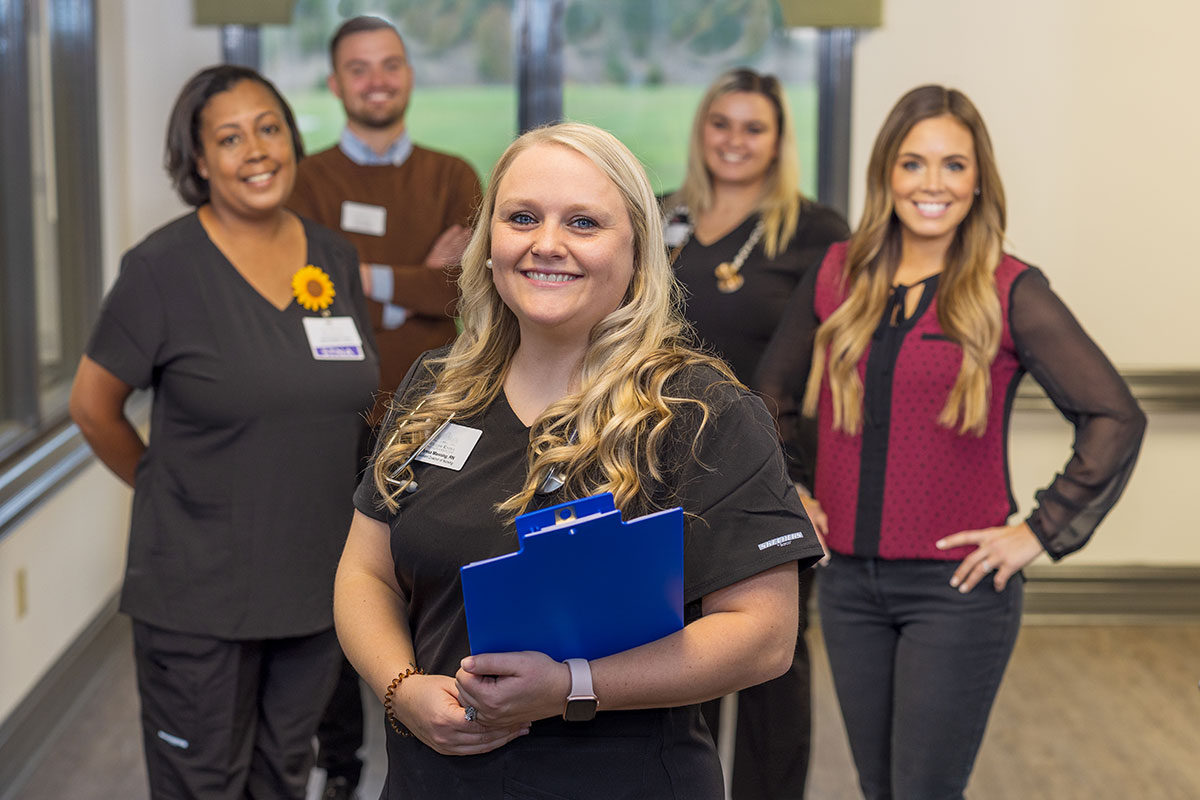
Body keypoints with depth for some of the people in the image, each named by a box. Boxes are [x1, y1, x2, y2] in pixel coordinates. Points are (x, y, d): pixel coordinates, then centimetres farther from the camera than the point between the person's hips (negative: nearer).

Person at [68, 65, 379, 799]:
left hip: (316, 576, 5)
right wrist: (168, 486, 2)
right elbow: (94, 404, -5)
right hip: (199, 593, -4)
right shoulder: (164, 267, -11)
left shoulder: (336, 258, 4)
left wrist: (323, 491, 9)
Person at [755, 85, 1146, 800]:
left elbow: (1116, 418, -9)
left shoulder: (1010, 292, -8)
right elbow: (773, 393, 19)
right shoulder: (838, 276, 4)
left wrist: (1040, 532, -10)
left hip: (958, 587, -4)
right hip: (851, 582, 5)